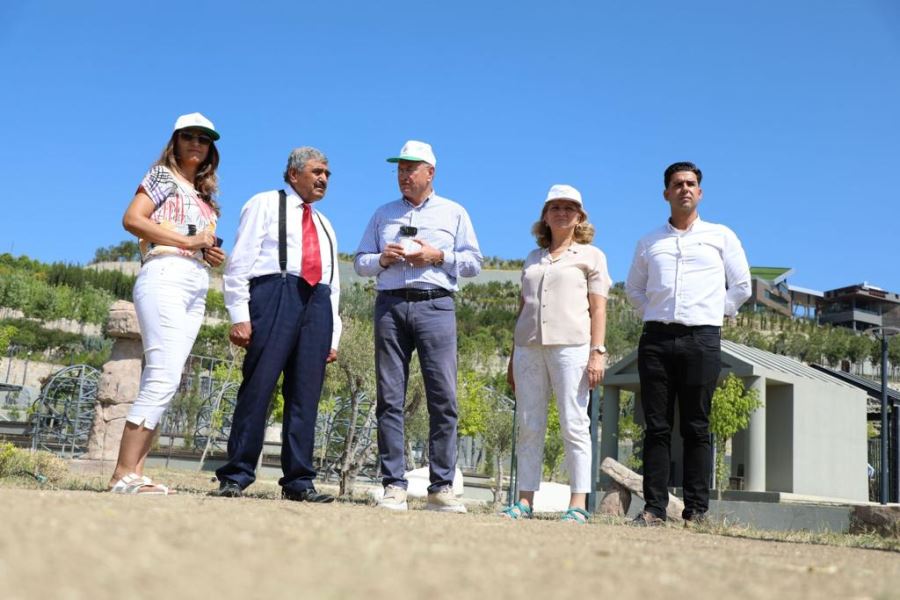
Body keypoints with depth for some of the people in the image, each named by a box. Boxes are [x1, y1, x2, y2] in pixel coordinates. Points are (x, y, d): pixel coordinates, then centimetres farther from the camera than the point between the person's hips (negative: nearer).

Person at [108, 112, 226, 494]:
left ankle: (134, 472, 0)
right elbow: (132, 219, -9)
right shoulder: (163, 176, 5)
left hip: (197, 287, 8)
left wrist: (213, 254, 8)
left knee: (163, 381, 1)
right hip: (165, 277, -8)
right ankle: (124, 474, -20)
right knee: (163, 377, -18)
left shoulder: (203, 197, 26)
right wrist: (187, 241, -11)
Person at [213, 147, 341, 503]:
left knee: (305, 397, 0)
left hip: (316, 304, 6)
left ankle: (298, 482, 1)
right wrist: (239, 315, -10)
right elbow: (240, 262, 1)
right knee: (258, 387, -10)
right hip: (274, 295, -5)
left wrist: (333, 336, 15)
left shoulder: (325, 226, 29)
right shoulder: (265, 204, 11)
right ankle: (235, 478, -6)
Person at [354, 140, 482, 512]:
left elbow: (474, 263, 10)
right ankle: (394, 486, 0)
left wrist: (439, 256, -5)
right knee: (390, 398, -3)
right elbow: (360, 261, 18)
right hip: (390, 305, 2)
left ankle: (441, 488, -4)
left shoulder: (454, 213, 16)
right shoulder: (383, 214, 22)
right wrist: (382, 259, -2)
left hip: (436, 305, -2)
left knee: (443, 398, -8)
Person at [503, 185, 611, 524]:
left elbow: (598, 308, 3)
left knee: (574, 426, -7)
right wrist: (513, 358, 17)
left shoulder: (590, 256, 11)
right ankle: (525, 500, 5)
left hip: (571, 346, -4)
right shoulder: (533, 259, 23)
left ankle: (578, 504, -6)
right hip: (529, 347, 4)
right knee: (528, 426, 2)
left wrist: (597, 352, -8)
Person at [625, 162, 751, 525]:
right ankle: (654, 508, -2)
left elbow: (741, 287, 13)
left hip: (702, 338, -2)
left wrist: (715, 313, 5)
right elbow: (633, 288, 24)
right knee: (656, 426, -2)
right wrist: (654, 315, 11)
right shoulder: (649, 242, 18)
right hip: (656, 337, 2)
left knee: (696, 427, -2)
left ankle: (697, 509, 0)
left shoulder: (721, 236, 13)